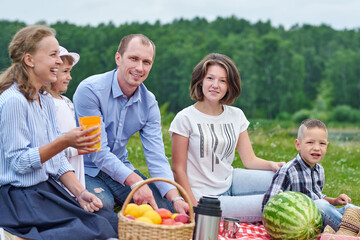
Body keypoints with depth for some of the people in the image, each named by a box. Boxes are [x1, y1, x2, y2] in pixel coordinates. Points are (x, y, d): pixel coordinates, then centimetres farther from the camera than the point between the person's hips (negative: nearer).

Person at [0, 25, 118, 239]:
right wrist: (64, 141, -26)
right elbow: (19, 162, -19)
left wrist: (80, 192, 0)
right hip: (22, 197, -8)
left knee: (113, 221, -4)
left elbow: (57, 159, 12)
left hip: (49, 188, 8)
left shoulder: (46, 99, 11)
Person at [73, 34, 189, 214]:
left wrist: (175, 198, -24)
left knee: (165, 204, -13)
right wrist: (135, 181, -37)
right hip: (87, 170, -5)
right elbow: (98, 151, -25)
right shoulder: (90, 90, -20)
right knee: (102, 204, -35)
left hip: (120, 168, 5)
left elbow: (156, 156, -8)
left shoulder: (149, 103, -2)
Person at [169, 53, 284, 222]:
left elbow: (249, 159, 5)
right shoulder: (185, 118, -10)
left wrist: (273, 165, -16)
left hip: (230, 182, 6)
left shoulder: (236, 116, 7)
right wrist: (196, 208, -15)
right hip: (205, 198, -6)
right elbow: (178, 169, -9)